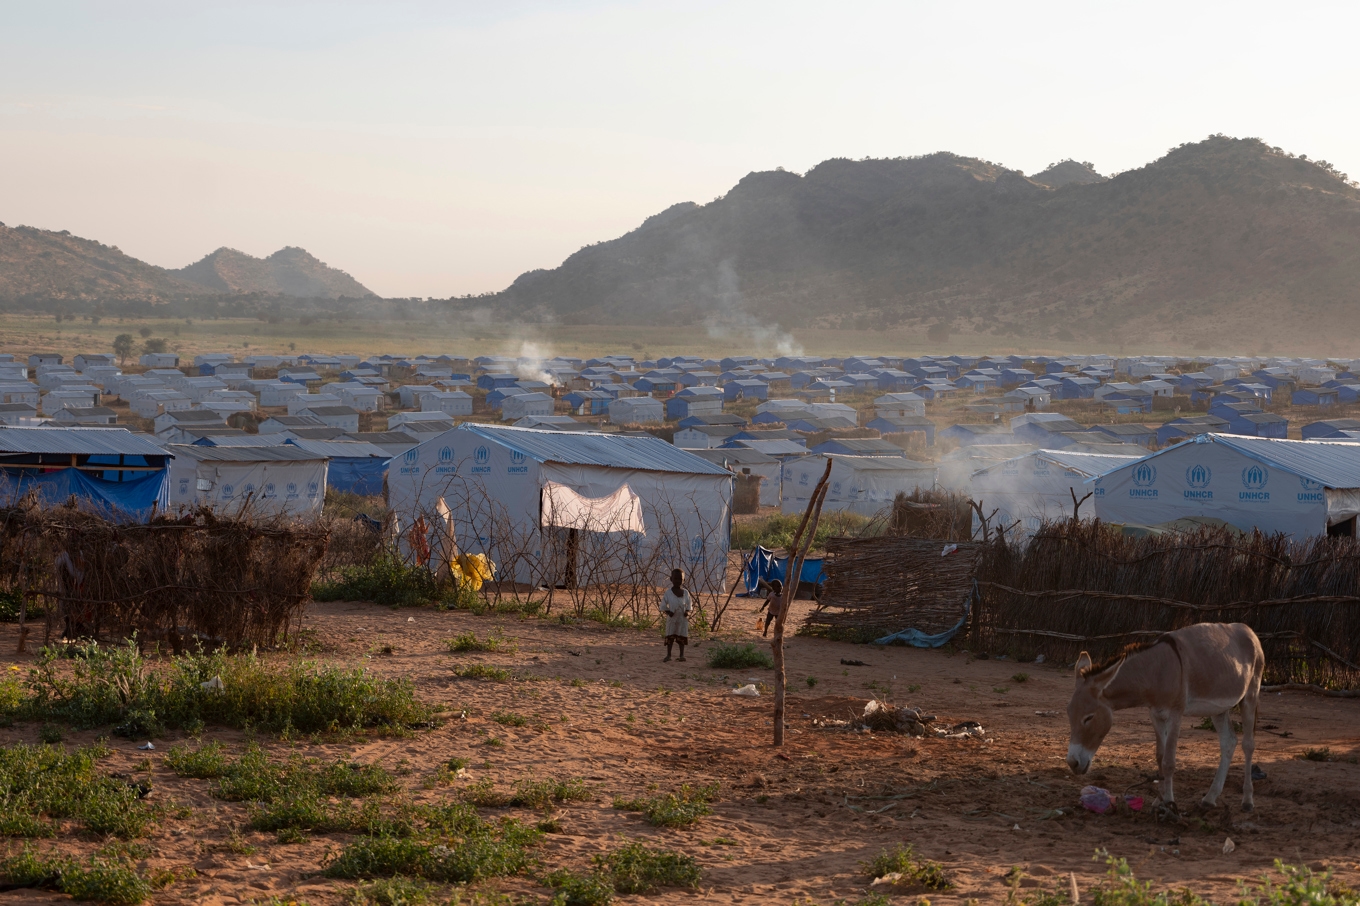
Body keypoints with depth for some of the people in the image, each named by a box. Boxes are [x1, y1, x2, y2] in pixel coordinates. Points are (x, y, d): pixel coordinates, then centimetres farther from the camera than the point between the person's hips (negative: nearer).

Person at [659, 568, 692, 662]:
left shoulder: (685, 592, 2)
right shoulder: (668, 592, -3)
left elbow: (689, 604, 8)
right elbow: (663, 605, 0)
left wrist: (687, 611, -10)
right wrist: (667, 611, -16)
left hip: (682, 618, 1)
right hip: (671, 618, -1)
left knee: (682, 636, 4)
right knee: (670, 636, 1)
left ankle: (682, 655, 13)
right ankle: (668, 655, 7)